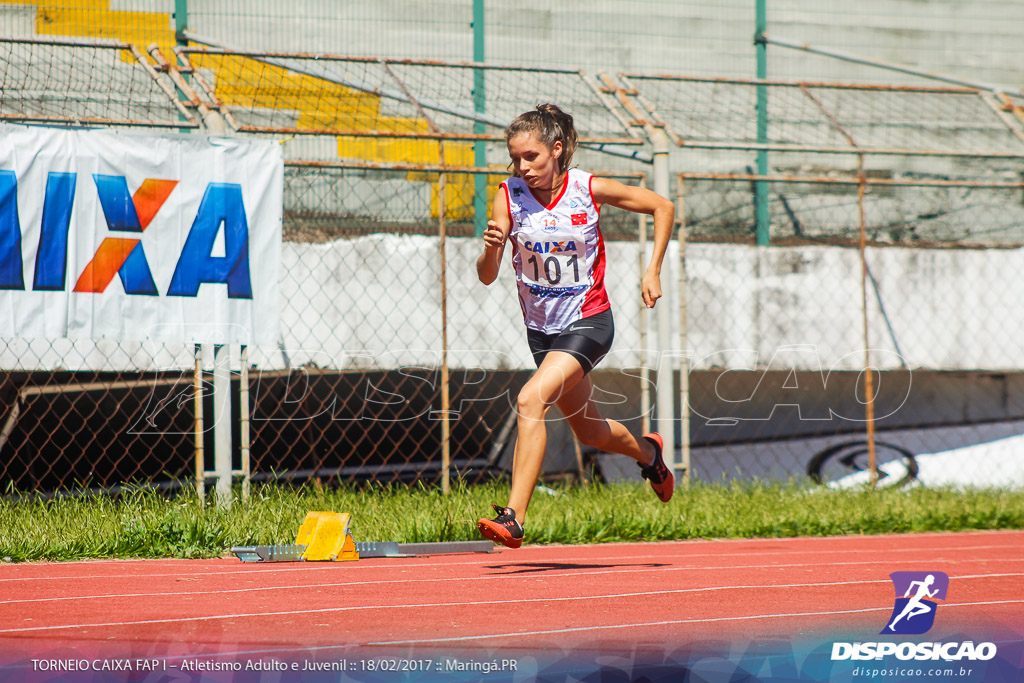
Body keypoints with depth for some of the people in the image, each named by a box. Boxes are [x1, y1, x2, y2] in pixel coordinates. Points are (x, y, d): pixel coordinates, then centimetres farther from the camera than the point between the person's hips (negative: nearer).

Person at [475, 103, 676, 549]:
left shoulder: (590, 190, -13)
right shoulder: (509, 196, -9)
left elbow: (663, 207, 0)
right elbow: (486, 276, -12)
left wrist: (653, 271, -6)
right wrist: (491, 248, -34)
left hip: (588, 323, -4)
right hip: (542, 328, 5)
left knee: (531, 400, -27)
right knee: (590, 432, 19)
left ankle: (514, 518, -29)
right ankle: (646, 451, 53)